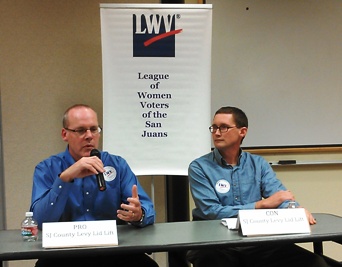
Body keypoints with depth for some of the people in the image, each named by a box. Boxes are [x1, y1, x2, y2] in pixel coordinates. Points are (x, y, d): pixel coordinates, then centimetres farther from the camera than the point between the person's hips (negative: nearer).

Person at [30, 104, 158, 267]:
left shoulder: (118, 165, 7)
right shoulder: (47, 169, 2)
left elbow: (147, 209, -1)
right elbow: (40, 220, -11)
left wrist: (139, 214, -25)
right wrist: (65, 177, -22)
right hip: (66, 252, -1)